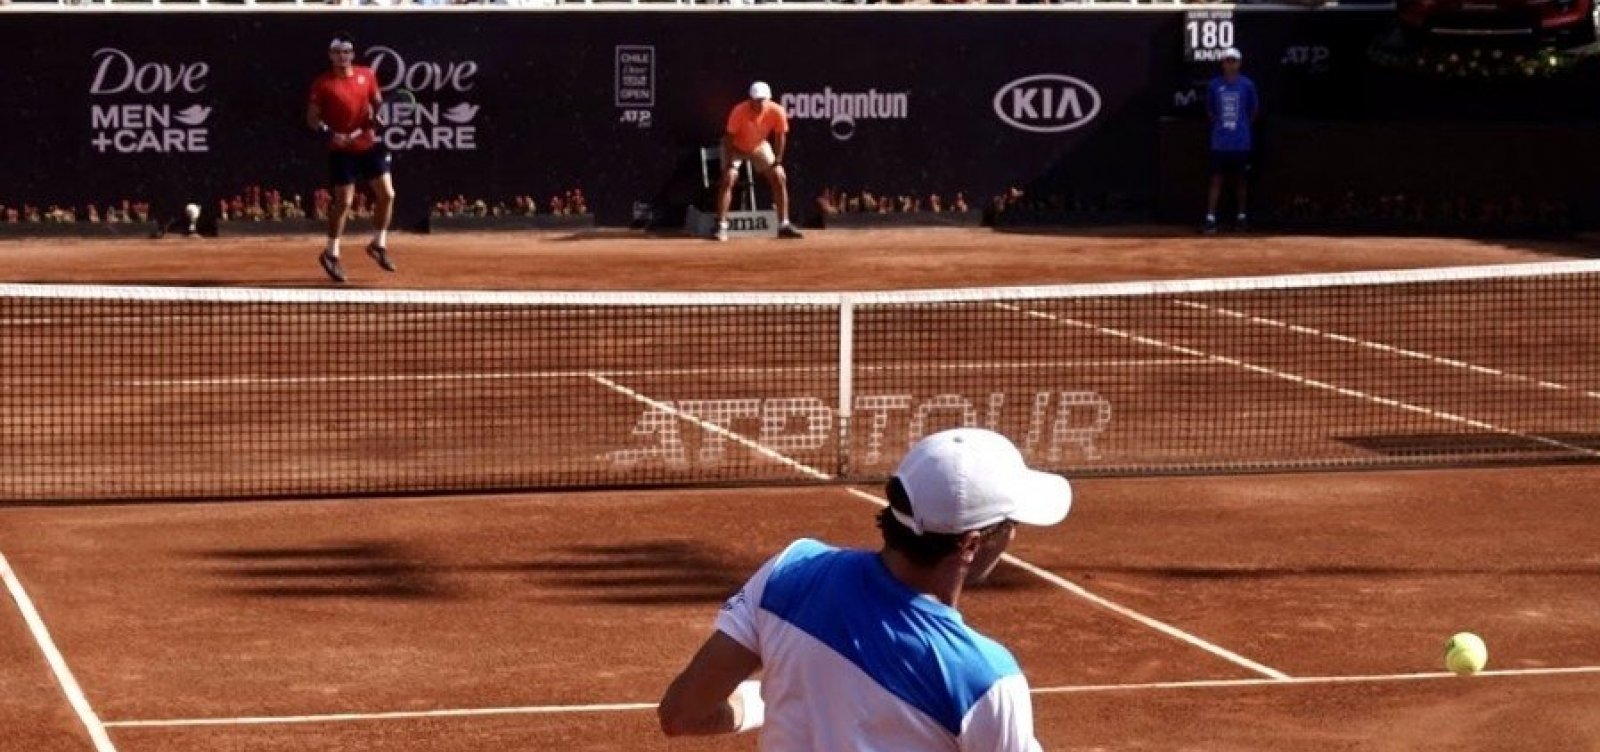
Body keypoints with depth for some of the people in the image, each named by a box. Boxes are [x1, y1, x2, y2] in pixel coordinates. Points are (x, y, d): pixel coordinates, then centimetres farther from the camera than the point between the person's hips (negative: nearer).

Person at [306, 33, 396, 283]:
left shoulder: (367, 75, 4)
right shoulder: (322, 83, -7)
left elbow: (377, 102, 16)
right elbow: (312, 117, -4)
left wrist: (376, 118, -6)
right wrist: (330, 133, -21)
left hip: (369, 145, 4)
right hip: (342, 149, -4)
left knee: (387, 194, 1)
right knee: (343, 202, -3)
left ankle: (378, 244, 21)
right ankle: (331, 253, 14)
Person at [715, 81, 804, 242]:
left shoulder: (777, 112, -27)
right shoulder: (739, 111, -34)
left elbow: (780, 137, -13)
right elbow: (729, 137, -25)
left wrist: (777, 161, -13)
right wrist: (730, 162, -28)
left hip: (759, 146, 3)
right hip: (736, 147, -3)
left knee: (780, 178, -5)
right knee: (728, 179, -22)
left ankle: (784, 225, 3)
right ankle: (721, 227, -19)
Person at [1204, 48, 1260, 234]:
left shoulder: (1247, 84, 0)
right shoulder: (1215, 84, 2)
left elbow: (1254, 110, 11)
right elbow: (1209, 109, 13)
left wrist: (1246, 125, 7)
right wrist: (1218, 123, 6)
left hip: (1241, 141, 0)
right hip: (1219, 141, 0)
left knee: (1241, 178, 8)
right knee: (1216, 179, -3)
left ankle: (1241, 216, 19)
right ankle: (1210, 218, -5)